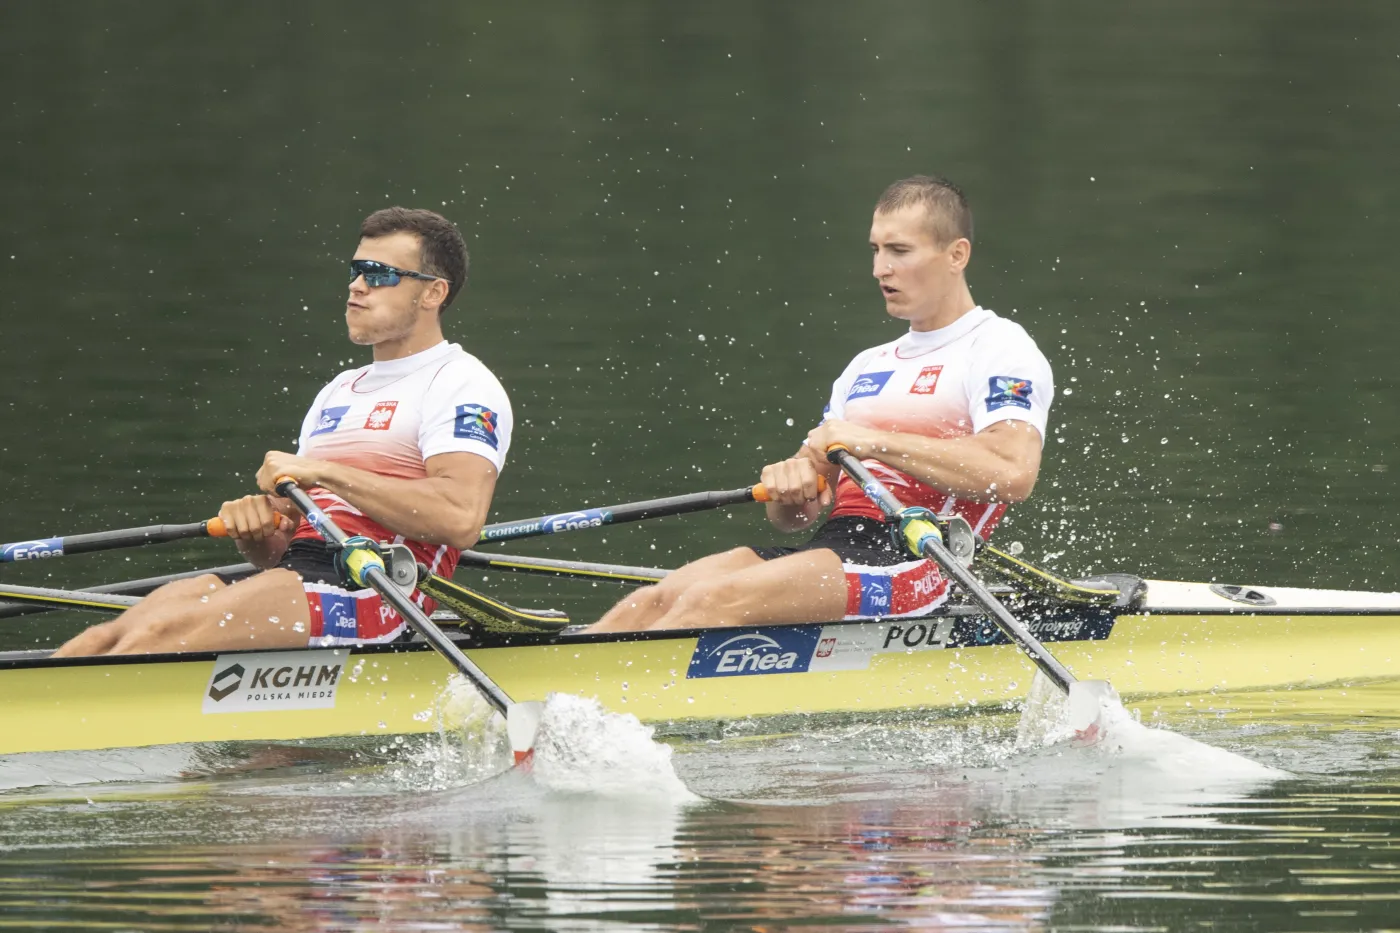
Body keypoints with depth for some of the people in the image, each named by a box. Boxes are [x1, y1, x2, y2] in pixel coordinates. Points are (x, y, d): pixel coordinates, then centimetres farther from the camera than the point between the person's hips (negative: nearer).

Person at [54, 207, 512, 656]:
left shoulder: (460, 384, 2)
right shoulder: (339, 392, 28)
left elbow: (460, 518, -18)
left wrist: (323, 472, -13)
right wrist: (253, 529, -2)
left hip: (370, 599, -8)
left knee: (164, 632, -28)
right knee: (108, 639, -15)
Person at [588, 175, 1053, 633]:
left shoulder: (1000, 350, 3)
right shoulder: (868, 367, 28)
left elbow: (1013, 474, -19)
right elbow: (792, 519, 23)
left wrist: (872, 441, -15)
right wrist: (789, 484, -4)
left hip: (911, 563, -8)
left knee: (714, 600, -28)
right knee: (654, 602, -15)